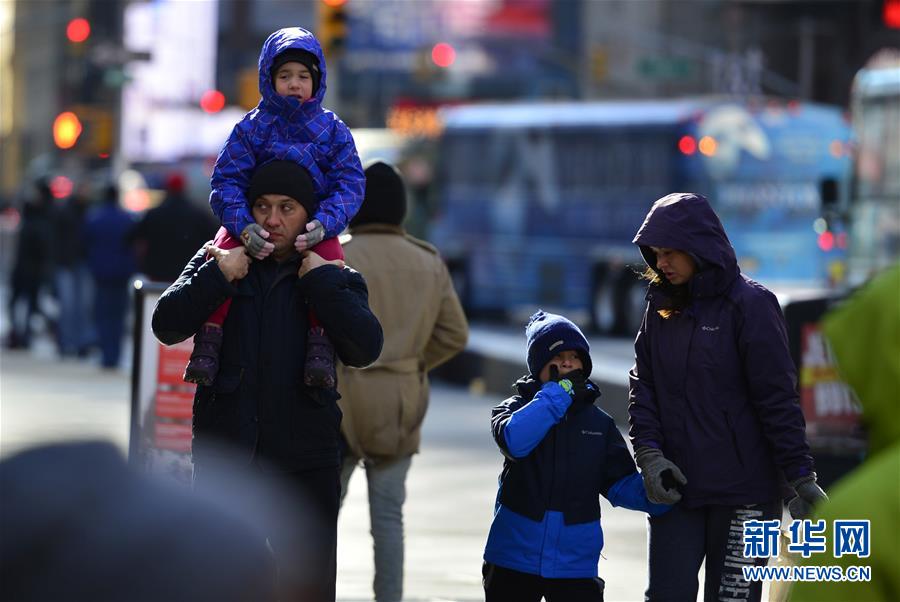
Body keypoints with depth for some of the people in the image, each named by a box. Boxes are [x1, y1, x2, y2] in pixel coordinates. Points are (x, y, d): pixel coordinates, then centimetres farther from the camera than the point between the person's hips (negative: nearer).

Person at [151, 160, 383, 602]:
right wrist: (219, 276, -13)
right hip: (223, 456, 1)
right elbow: (166, 326, -4)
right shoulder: (217, 262, 7)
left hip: (306, 462, -1)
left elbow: (365, 347, -11)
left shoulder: (335, 279, 5)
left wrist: (320, 281, -13)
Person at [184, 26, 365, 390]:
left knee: (330, 256, -33)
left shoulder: (333, 130, 5)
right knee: (223, 252, -30)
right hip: (256, 224, 0)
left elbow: (350, 183, -3)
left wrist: (324, 223, -24)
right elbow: (226, 181, -5)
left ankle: (321, 344, -29)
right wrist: (244, 226, -25)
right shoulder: (251, 127, 2)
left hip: (314, 227, 0)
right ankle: (209, 342, -27)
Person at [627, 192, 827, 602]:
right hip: (675, 488, 5)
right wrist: (649, 453, -7)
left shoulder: (751, 305, -8)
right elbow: (643, 387, 8)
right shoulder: (661, 307, 9)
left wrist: (800, 475, -12)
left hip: (743, 491, -5)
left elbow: (778, 397, -10)